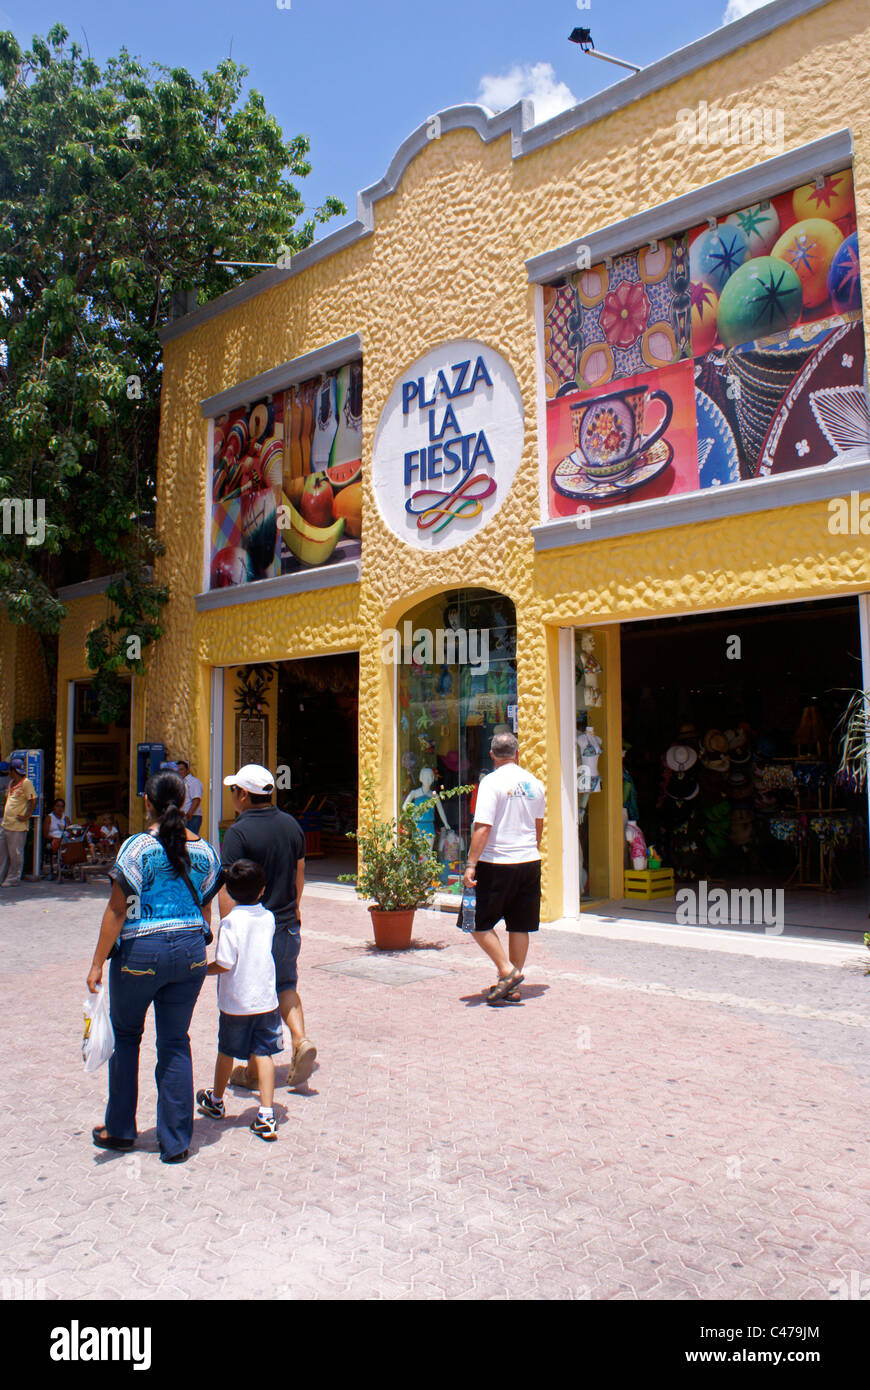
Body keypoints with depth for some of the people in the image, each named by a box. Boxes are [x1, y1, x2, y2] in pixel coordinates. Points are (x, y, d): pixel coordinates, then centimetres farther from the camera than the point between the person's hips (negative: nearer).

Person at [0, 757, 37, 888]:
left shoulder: (26, 783, -11)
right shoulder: (11, 783, 15)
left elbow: (34, 800, -15)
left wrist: (26, 817, -16)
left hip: (18, 826, -9)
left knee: (15, 854, -1)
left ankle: (13, 879, 7)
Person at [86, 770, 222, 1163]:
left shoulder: (138, 847, -11)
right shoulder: (204, 850, 3)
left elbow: (117, 910, -11)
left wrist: (98, 963, -4)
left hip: (141, 953, -4)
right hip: (190, 953, 4)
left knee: (125, 1036, 18)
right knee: (175, 1043, 11)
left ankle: (120, 1130, 29)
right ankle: (175, 1143, 16)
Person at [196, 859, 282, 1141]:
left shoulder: (230, 922, -16)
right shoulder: (268, 918, -1)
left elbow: (225, 964, -17)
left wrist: (201, 971, -1)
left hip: (235, 1002, -3)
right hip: (266, 999, 3)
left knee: (226, 1052, 15)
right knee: (263, 1053, 6)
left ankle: (216, 1102, 37)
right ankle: (266, 1115, -1)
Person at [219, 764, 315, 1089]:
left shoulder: (239, 832, -17)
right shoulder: (291, 825, 3)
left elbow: (228, 888, -20)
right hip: (288, 927, 5)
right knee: (285, 986, 22)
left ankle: (254, 1071, 20)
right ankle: (301, 1039, 2)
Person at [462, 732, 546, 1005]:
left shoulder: (492, 782, -11)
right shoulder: (534, 784, 7)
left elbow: (483, 827, -18)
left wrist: (471, 864, -15)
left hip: (496, 863, -6)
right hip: (529, 862, 6)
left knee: (479, 923, 7)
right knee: (520, 926, 11)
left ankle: (507, 971, -2)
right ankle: (513, 987, 19)